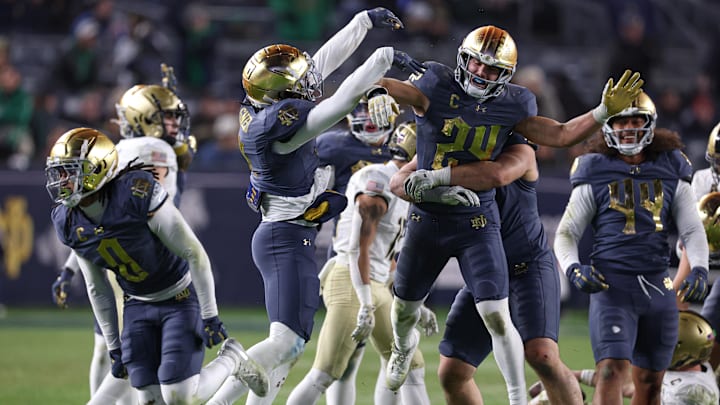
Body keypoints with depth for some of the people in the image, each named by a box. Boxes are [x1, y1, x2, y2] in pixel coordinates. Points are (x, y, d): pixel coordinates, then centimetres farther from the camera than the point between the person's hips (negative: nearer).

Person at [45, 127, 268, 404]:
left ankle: (231, 360, 14)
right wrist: (113, 347, 10)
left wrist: (210, 316, -18)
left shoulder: (137, 194, -28)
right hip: (138, 305, 5)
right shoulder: (68, 224, -7)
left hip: (180, 297, -5)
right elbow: (98, 290, 7)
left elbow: (194, 254, -21)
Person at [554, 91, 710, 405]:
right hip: (612, 285, -4)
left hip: (657, 288, 4)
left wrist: (699, 270, -9)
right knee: (612, 370, -19)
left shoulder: (670, 172, 10)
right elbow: (566, 233, 4)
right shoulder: (596, 174, 3)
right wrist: (573, 268, -15)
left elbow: (692, 230, 10)